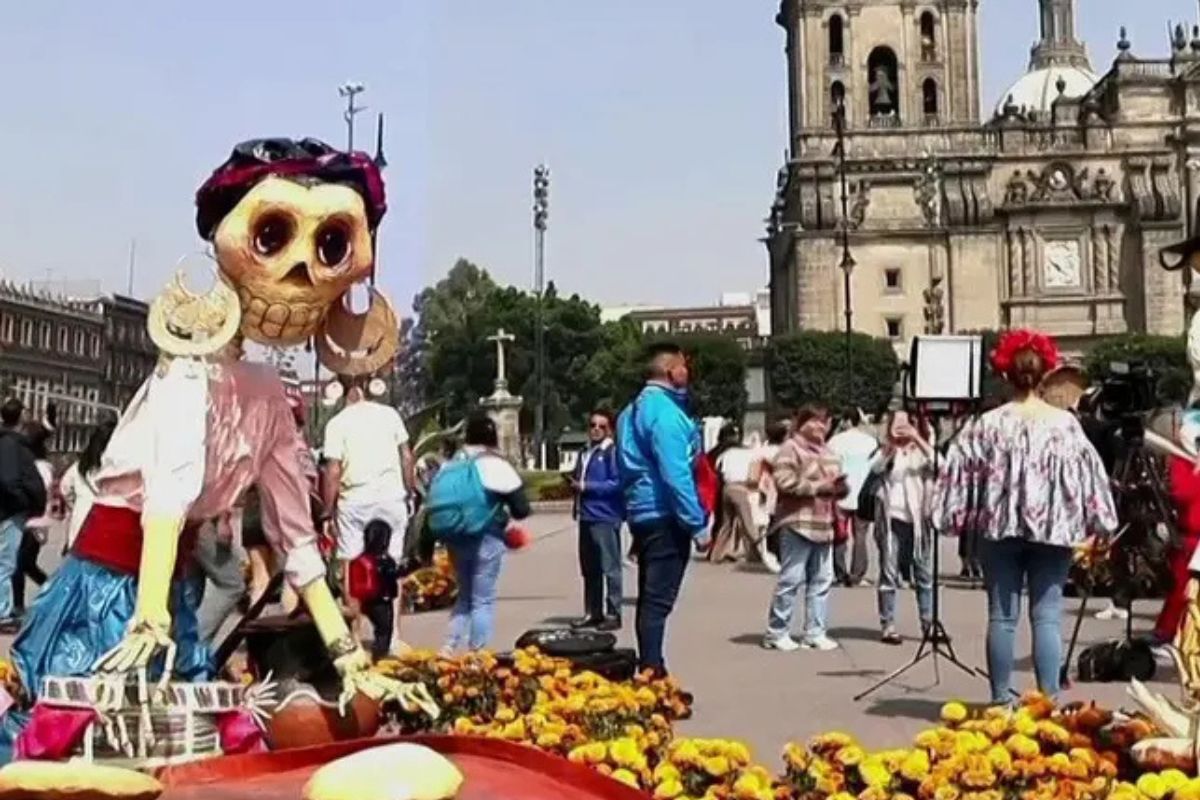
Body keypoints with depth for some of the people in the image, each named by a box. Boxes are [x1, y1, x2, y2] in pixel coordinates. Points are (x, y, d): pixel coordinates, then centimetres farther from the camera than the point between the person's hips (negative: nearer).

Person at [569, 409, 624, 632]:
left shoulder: (612, 452, -7)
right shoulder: (585, 453, 18)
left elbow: (617, 483, -16)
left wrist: (586, 486, -13)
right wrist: (574, 483, 7)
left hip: (606, 516, -8)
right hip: (586, 516, 8)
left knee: (610, 567, -4)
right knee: (589, 569, 12)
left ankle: (613, 614, 0)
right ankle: (593, 613, 20)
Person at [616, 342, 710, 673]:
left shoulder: (634, 409, 15)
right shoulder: (665, 412, -16)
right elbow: (676, 475, -21)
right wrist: (698, 525, -18)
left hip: (642, 513, 10)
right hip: (665, 516, -10)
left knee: (650, 597, 15)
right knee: (659, 600, -8)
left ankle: (649, 670, 22)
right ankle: (652, 674, -7)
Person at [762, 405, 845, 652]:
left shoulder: (828, 453, 22)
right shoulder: (791, 448, -4)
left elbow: (839, 485, 29)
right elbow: (784, 481, -17)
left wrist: (841, 486, 4)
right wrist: (819, 486, -15)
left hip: (824, 525, 8)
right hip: (798, 523, -8)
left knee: (821, 581, 7)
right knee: (791, 579, -6)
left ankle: (815, 633, 14)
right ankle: (776, 632, 4)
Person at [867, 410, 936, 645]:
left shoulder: (922, 451, 11)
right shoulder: (887, 451, 8)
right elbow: (874, 467, -14)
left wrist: (918, 439, -19)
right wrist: (891, 441, -25)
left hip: (918, 519, 1)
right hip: (891, 518, -1)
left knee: (925, 573, 3)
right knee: (889, 573, 0)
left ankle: (929, 624, 7)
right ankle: (888, 626, 2)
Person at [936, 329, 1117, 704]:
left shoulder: (988, 424, -4)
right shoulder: (1065, 423, -4)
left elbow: (963, 473, -2)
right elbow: (1086, 475, -2)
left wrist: (962, 517, 8)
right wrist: (1095, 524, 6)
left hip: (1001, 527, 1)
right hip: (1052, 529, 0)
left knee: (1001, 616, 7)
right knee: (1047, 616, 3)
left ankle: (1001, 700, 10)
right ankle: (1049, 700, 1)